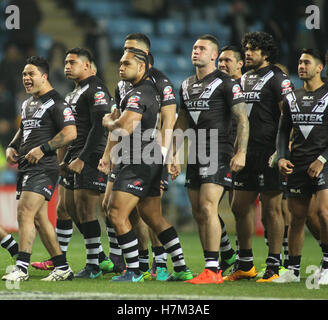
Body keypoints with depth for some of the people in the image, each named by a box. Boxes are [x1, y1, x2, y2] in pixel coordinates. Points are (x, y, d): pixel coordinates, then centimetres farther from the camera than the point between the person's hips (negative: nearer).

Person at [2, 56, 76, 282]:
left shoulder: (56, 103, -8)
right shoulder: (28, 104, 20)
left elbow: (70, 133, -16)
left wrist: (42, 149, -19)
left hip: (43, 167, -9)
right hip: (26, 167, 9)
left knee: (25, 212, -19)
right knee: (39, 219, 8)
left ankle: (22, 268, -21)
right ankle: (63, 269, 13)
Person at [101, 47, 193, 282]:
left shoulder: (139, 94, -16)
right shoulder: (151, 89, 16)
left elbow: (123, 129, -26)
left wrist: (108, 122, -5)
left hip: (139, 164, -10)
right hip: (151, 161, 10)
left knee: (117, 214, -8)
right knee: (153, 217, 15)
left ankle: (134, 272, -7)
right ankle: (181, 268, 15)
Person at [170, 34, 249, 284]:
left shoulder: (225, 83, -5)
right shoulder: (187, 85, 17)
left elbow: (242, 118, -9)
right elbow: (182, 123, 24)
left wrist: (241, 152, -18)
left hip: (218, 152, -8)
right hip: (196, 155, 8)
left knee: (207, 208, -17)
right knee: (198, 213, 5)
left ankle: (212, 270, -16)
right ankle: (211, 270, 10)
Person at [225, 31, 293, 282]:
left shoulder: (277, 78, -5)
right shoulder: (244, 79, 18)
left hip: (269, 154, -8)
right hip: (247, 154, 8)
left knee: (272, 210, -4)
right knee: (240, 208, 9)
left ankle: (274, 267, 0)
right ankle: (246, 265, 19)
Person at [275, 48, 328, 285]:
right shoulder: (292, 98, 14)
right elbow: (283, 131, 19)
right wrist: (282, 157, 2)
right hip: (297, 165, 5)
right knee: (297, 217, 6)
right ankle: (293, 270, 13)